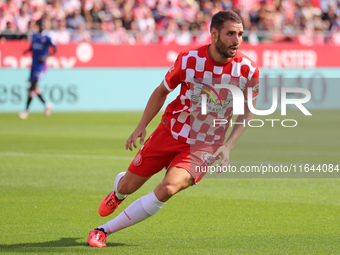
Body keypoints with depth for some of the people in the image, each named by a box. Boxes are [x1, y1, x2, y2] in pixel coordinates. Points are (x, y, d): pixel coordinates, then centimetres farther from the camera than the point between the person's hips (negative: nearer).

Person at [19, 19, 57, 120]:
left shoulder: (47, 38, -9)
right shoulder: (34, 36, 10)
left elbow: (55, 49, -8)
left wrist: (46, 57, -21)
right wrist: (26, 51, 1)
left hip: (41, 65, -7)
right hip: (34, 64, 7)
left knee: (32, 87, -9)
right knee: (33, 86, 8)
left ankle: (26, 110, -7)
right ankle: (46, 104, 24)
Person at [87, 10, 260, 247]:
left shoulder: (248, 69, -13)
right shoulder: (188, 59, -14)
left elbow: (248, 112, 3)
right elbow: (162, 91, 5)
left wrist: (228, 145, -8)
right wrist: (141, 126, 2)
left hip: (204, 147, -1)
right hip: (170, 132, 1)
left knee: (168, 189, -27)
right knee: (127, 187, 8)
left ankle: (104, 230, -14)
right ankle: (117, 194, 51)